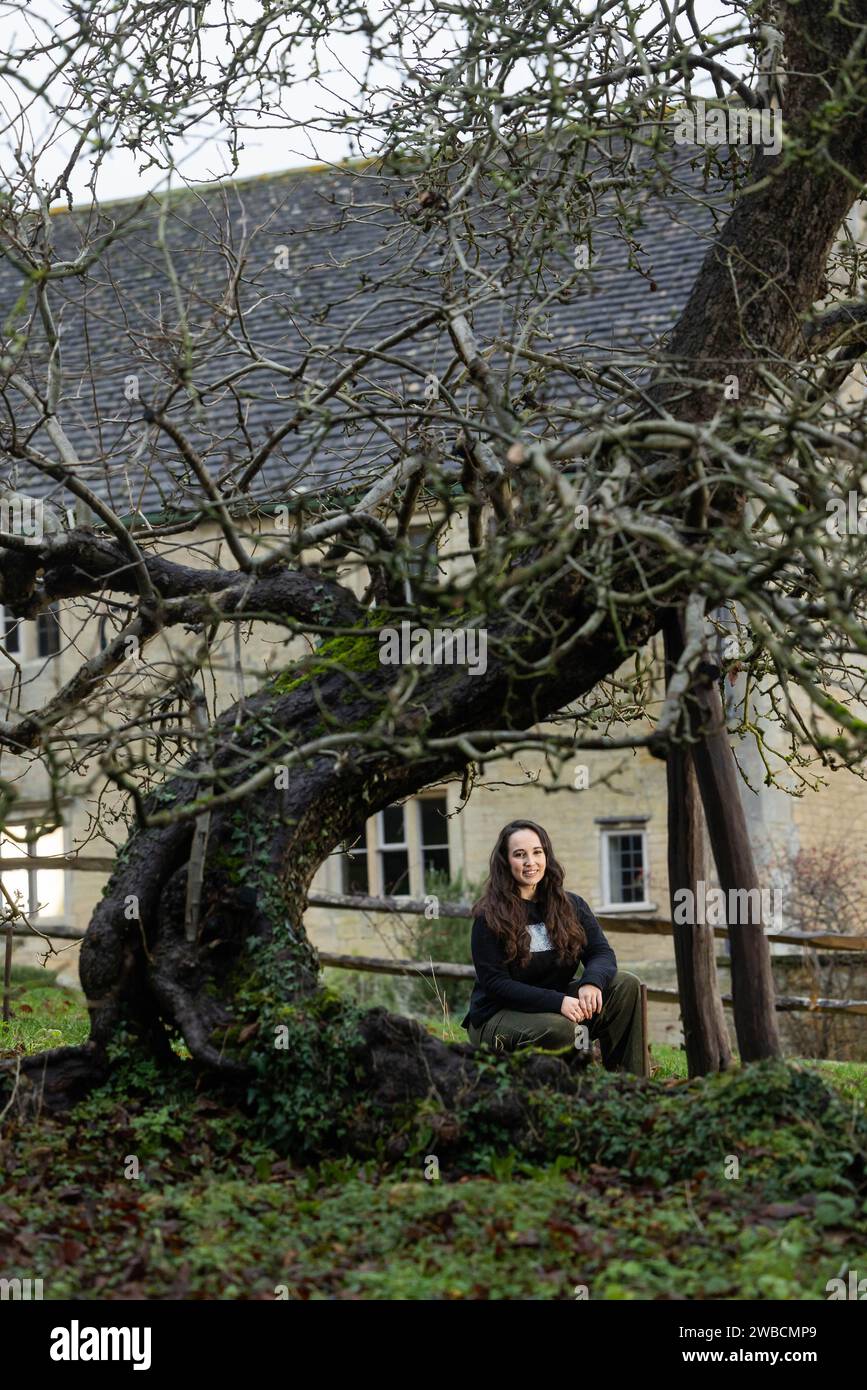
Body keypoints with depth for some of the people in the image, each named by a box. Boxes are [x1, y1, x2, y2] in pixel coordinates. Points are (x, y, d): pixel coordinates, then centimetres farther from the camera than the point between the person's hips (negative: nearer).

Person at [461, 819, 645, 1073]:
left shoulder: (570, 906, 6)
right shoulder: (490, 917, -11)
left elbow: (602, 952, -2)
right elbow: (495, 983, -17)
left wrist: (592, 982, -27)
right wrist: (557, 1002, -28)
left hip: (559, 1006, 6)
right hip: (498, 1014, -6)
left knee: (627, 984, -14)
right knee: (558, 1028, -37)